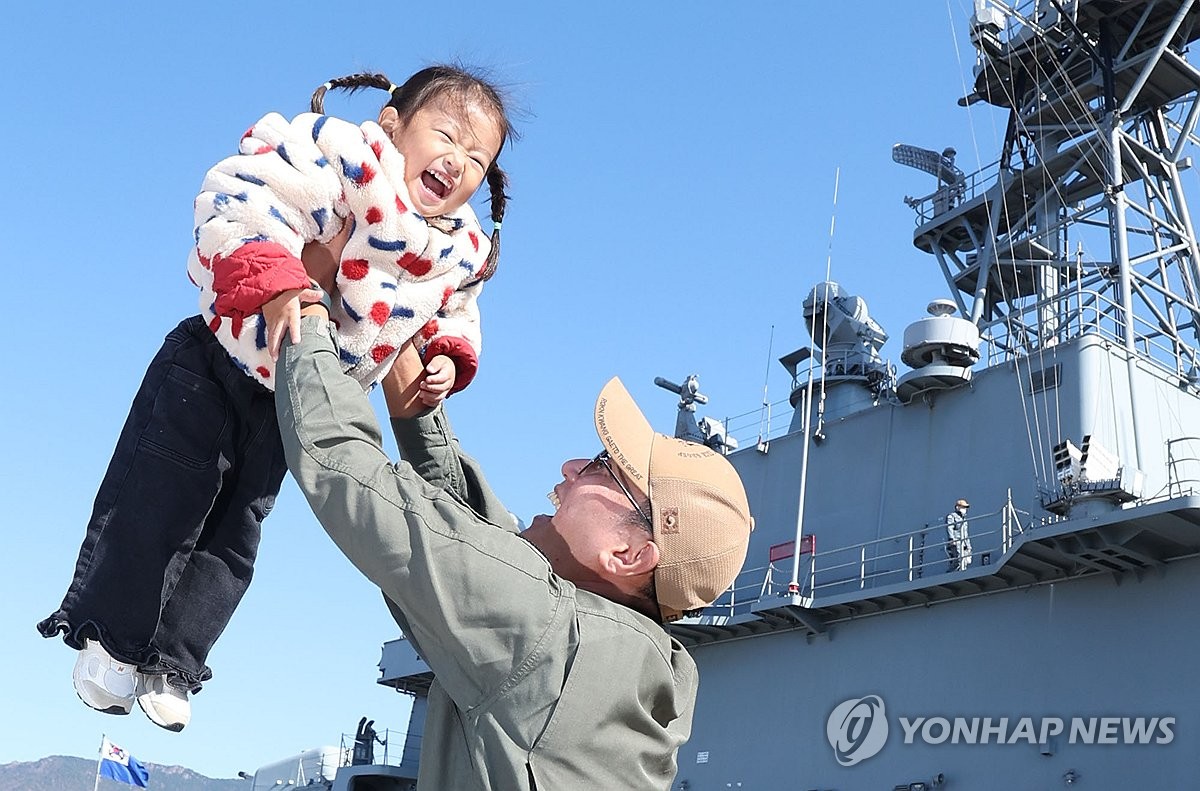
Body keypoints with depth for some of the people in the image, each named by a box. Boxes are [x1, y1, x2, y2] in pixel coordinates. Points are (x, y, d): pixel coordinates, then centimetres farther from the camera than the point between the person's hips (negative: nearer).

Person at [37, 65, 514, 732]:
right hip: (217, 364, -5)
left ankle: (171, 665, 27)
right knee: (161, 501, 1)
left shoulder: (463, 252, -5)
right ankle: (112, 639, 21)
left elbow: (450, 322, 11)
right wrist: (274, 281, -48)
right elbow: (244, 197, -34)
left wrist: (444, 357, -10)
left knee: (236, 533, 12)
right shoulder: (347, 154, -24)